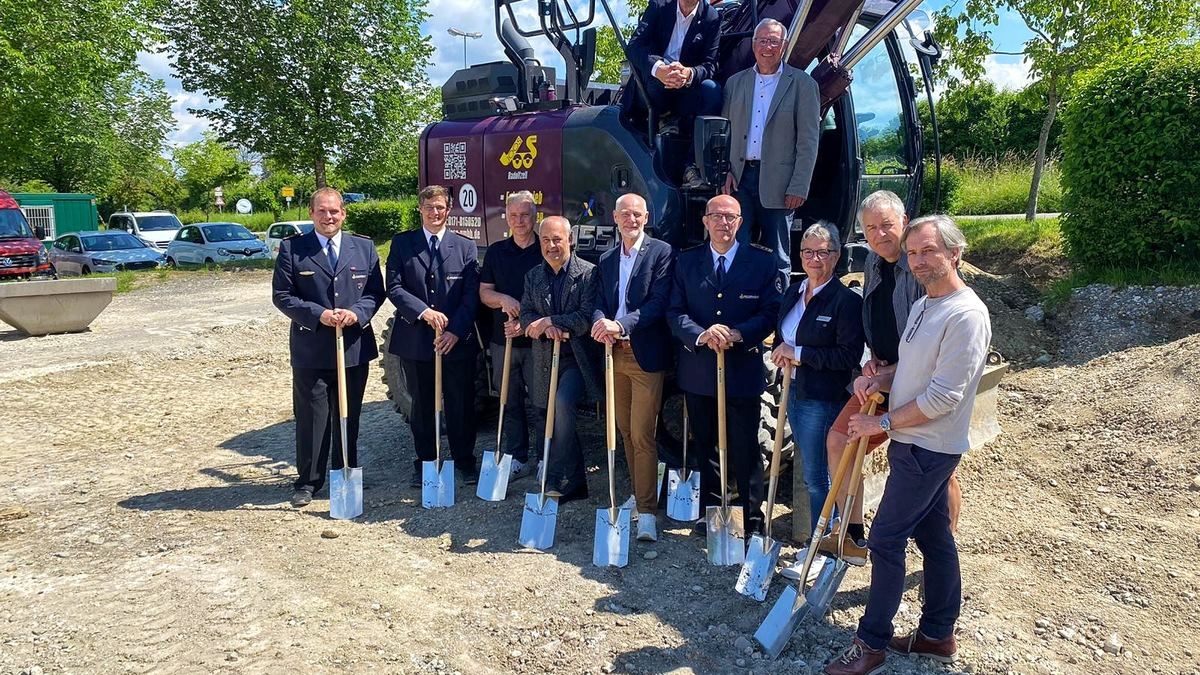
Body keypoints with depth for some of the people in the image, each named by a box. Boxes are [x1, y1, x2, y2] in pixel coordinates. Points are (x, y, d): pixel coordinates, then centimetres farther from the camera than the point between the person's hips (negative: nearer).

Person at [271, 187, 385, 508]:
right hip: (310, 349, -2)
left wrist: (357, 313, -14)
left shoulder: (364, 247, 6)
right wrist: (318, 315, -17)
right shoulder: (291, 248, -1)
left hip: (354, 347, 2)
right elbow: (281, 295, -4)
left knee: (349, 417, 13)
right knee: (311, 418, 4)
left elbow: (376, 291, 5)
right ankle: (307, 482, 16)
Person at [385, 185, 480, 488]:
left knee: (461, 405, 6)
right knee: (421, 406, 11)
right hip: (415, 341, 1)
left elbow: (472, 293, -2)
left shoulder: (466, 247, 4)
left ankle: (464, 462, 21)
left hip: (457, 341, 0)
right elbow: (394, 287, -3)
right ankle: (424, 463, 24)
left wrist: (456, 331, -13)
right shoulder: (401, 244, 5)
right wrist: (424, 311, -17)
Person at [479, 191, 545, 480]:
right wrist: (503, 299, -10)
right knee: (511, 403, 10)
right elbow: (484, 292, 13)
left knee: (540, 402, -2)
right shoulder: (496, 252, 12)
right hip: (503, 339, 4)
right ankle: (518, 458, 21)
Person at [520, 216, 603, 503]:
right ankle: (575, 484, 27)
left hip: (577, 358, -6)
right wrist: (547, 328, -15)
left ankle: (557, 479, -17)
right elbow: (526, 315, 5)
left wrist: (550, 321, -14)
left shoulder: (588, 273, -7)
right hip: (546, 359, 6)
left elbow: (588, 316, -14)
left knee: (563, 403, -28)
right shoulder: (533, 276, 10)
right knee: (561, 418, 12)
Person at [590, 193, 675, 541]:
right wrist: (600, 322, -15)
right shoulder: (606, 260, 14)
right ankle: (638, 493, 29)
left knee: (642, 435, -7)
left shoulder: (661, 252, -4)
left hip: (646, 356, -6)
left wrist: (621, 325, -24)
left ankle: (647, 512, -1)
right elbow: (599, 302, 8)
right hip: (615, 354, 6)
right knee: (625, 431, 14)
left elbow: (659, 302, -14)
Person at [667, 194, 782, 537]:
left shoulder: (762, 261, -1)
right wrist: (701, 335, -20)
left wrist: (738, 334, -21)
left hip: (743, 370, -2)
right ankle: (710, 512, 29)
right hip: (698, 370, 2)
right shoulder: (686, 261, 4)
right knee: (706, 447, 15)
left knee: (746, 450, 6)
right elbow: (675, 312, -1)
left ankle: (752, 519, 20)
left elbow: (771, 312, -5)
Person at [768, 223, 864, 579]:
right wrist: (781, 350, -2)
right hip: (795, 392, 7)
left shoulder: (846, 300, -14)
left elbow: (850, 355, -18)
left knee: (817, 477, 2)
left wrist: (799, 353, -17)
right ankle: (820, 540, 31)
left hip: (823, 399, -7)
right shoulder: (793, 293, 9)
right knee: (812, 473, 17)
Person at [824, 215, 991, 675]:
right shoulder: (923, 305, 11)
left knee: (886, 539, -4)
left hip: (927, 449, -9)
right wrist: (879, 379, -2)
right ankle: (938, 634, 28)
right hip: (916, 444, 9)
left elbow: (943, 397, -23)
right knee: (934, 537, 16)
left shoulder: (966, 315, -20)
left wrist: (882, 423, -15)